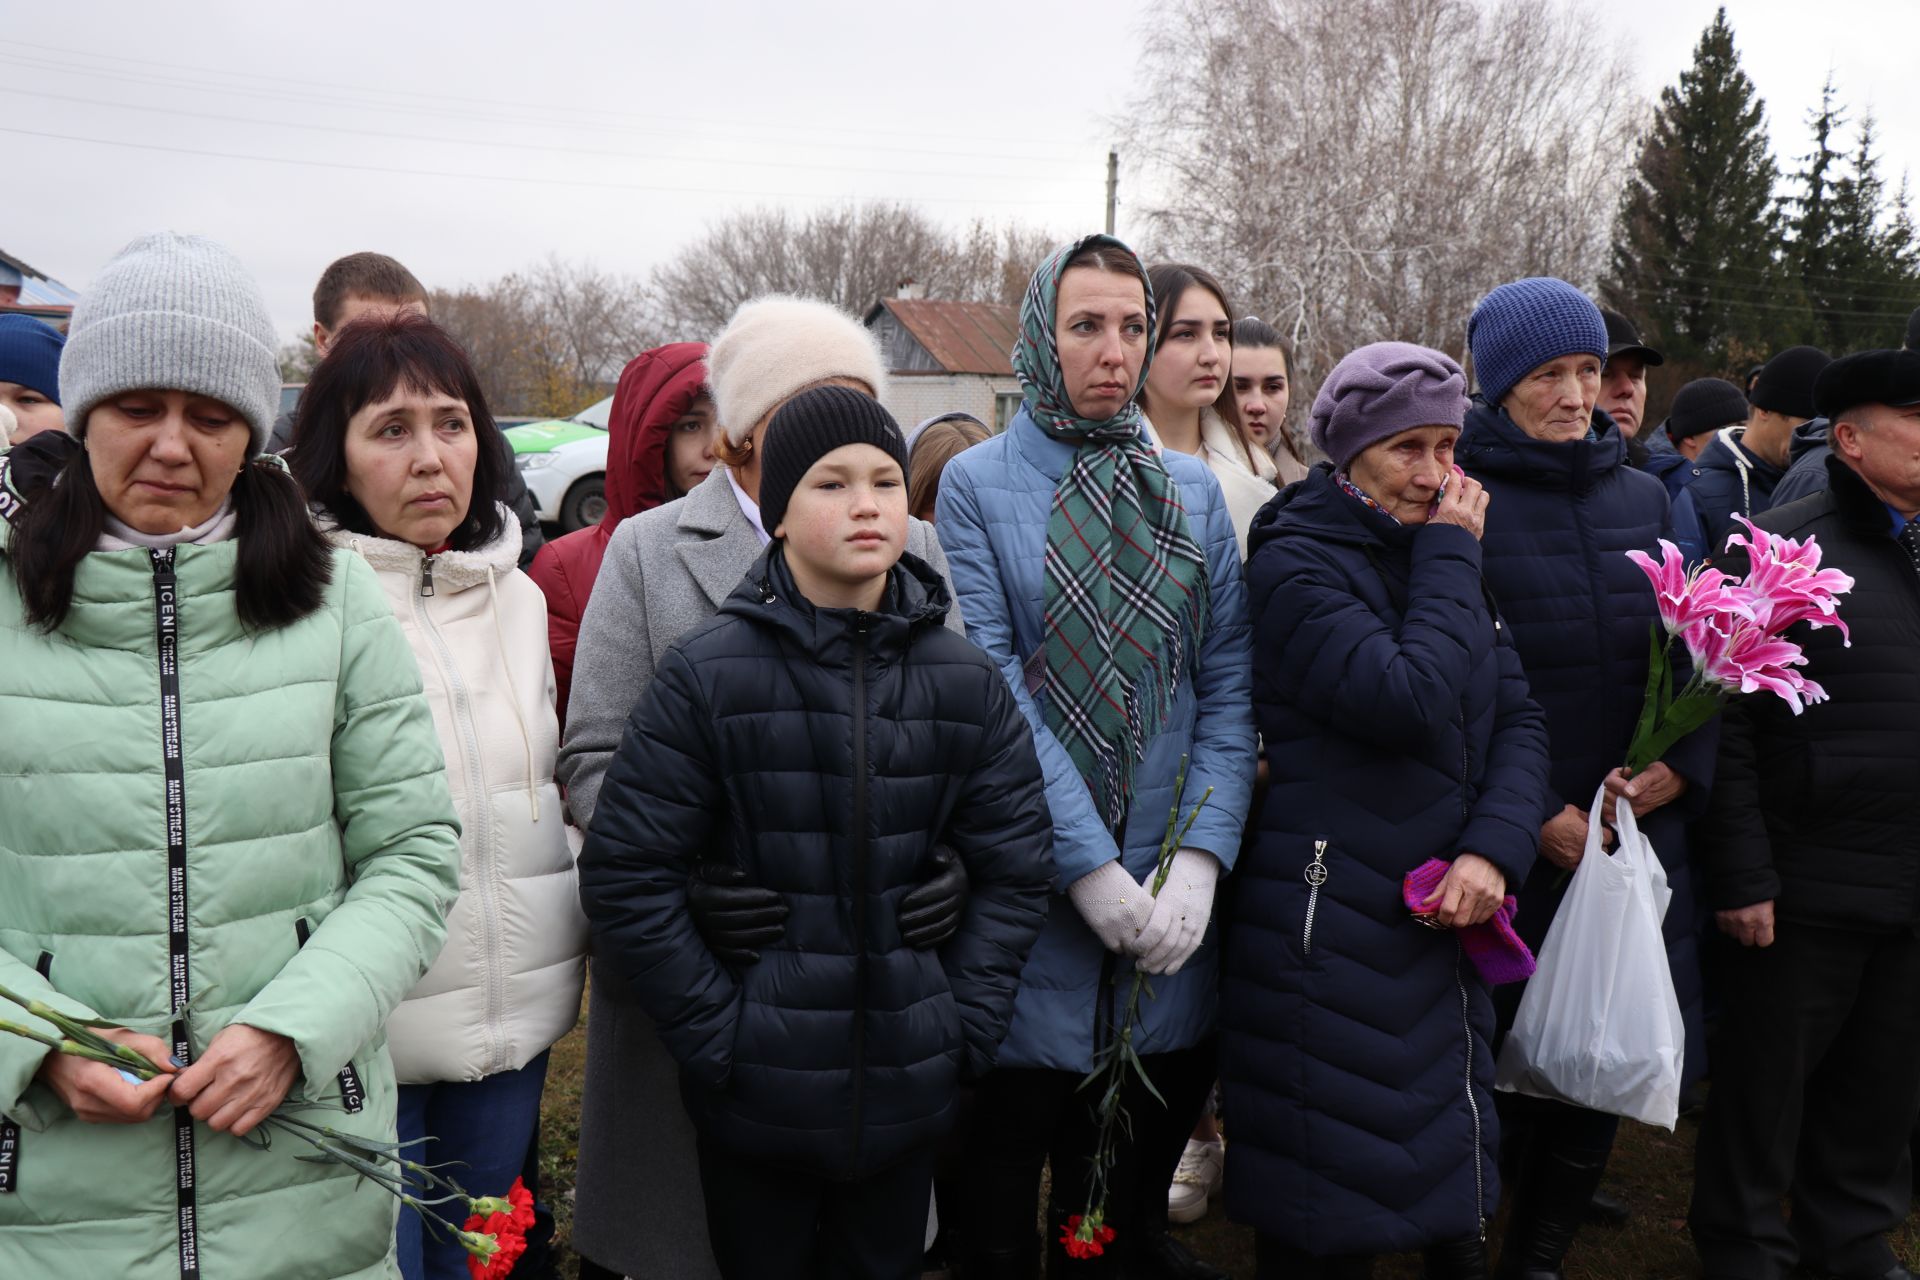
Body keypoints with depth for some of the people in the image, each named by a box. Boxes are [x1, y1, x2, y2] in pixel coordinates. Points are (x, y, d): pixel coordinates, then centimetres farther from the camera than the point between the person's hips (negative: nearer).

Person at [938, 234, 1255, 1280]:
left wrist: (1201, 856, -10)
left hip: (1175, 888, 4)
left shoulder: (1192, 489, 8)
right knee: (1016, 1133, 9)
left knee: (1164, 1111, 19)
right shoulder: (977, 483, -4)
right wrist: (1090, 867, -17)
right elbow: (992, 693, -12)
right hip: (1034, 884, -4)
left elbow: (1229, 681, 2)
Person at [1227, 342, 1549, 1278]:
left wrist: (1493, 849, -10)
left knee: (1453, 1170, 21)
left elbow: (1517, 719, 6)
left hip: (1447, 919, 7)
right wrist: (1450, 557, -12)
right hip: (1332, 928, -7)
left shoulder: (1445, 557, 11)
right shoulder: (1295, 565, -12)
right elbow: (1411, 702, -24)